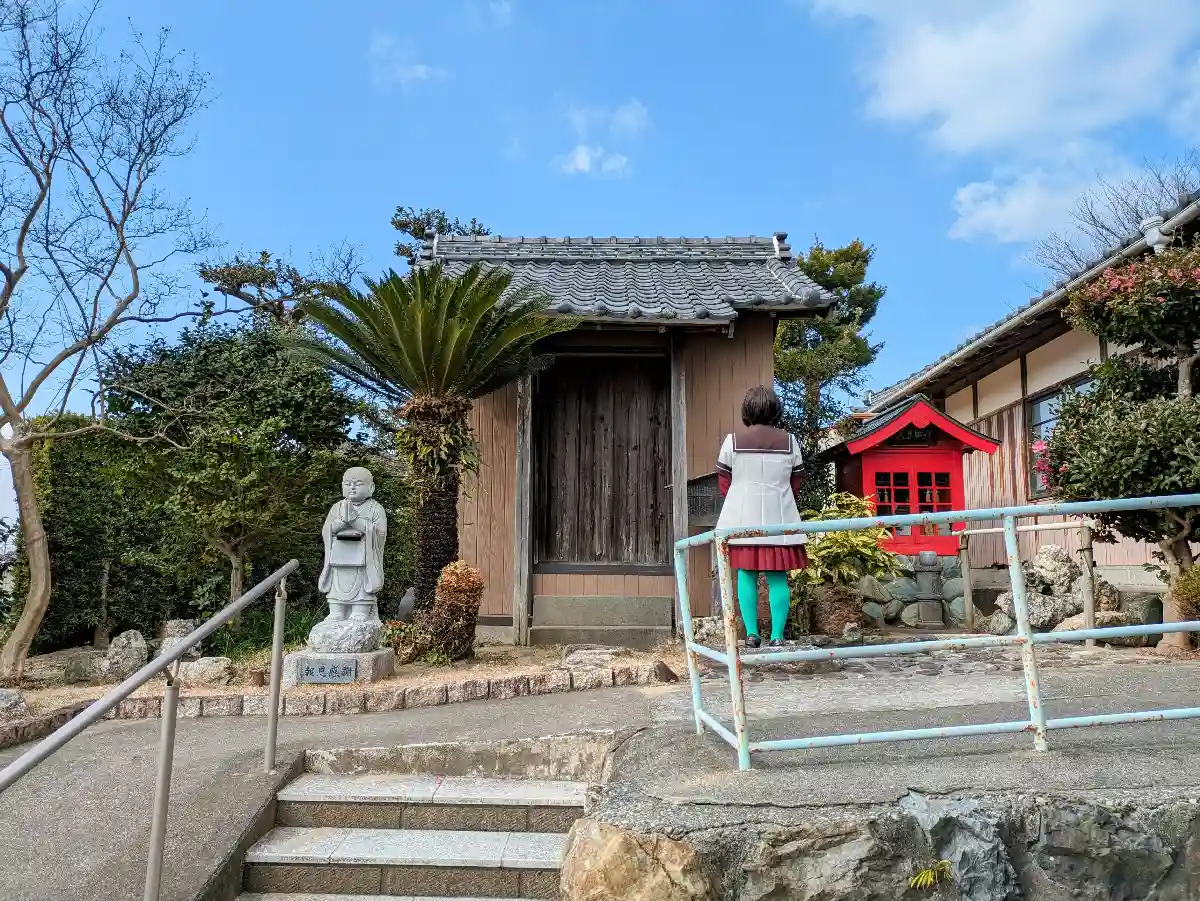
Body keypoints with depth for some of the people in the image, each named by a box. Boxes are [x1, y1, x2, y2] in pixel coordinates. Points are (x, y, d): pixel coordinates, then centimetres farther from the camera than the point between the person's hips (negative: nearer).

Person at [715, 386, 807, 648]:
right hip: (778, 519, 0)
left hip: (743, 519, 0)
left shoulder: (733, 440, -3)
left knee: (746, 575, 7)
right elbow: (796, 483, 7)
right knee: (777, 578, 5)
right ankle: (777, 636, 5)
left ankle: (751, 634, 7)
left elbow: (724, 482, 2)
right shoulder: (789, 442, 1)